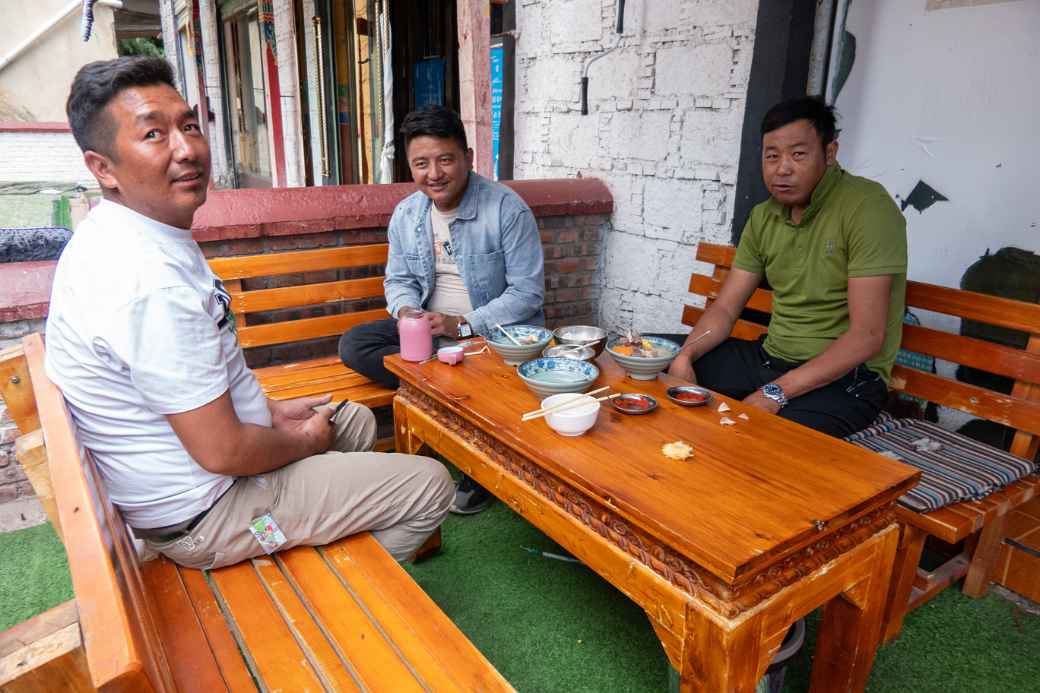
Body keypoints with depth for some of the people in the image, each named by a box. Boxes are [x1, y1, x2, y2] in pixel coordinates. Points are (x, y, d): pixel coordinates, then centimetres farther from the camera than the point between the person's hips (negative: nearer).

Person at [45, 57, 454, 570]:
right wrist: (304, 441, -9)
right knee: (431, 485, -4)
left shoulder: (116, 237, 2)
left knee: (356, 420, 26)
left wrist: (271, 411, 8)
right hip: (202, 515, -10)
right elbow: (223, 451, -28)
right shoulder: (151, 281, -32)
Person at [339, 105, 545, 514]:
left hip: (496, 330, -5)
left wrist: (463, 325, -24)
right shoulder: (406, 214, 4)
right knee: (353, 345, -13)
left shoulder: (507, 209, -13)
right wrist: (406, 311, -14)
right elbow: (398, 280, 12)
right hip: (426, 327, 5)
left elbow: (528, 293, -16)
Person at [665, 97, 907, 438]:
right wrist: (685, 356, -13)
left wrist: (776, 393, -26)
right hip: (769, 357, 7)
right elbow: (725, 309, 7)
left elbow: (867, 336, -21)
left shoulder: (866, 206, -15)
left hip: (845, 376, -6)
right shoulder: (764, 217, 7)